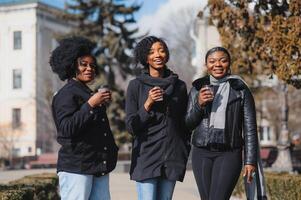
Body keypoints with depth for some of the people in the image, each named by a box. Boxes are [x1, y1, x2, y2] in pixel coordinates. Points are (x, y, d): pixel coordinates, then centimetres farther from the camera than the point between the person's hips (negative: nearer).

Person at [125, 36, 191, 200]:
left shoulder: (179, 86, 10)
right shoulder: (136, 85, 2)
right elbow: (131, 126, -1)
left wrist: (185, 153, 13)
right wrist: (148, 104, -13)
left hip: (172, 156, 3)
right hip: (146, 156, -3)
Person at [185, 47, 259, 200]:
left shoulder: (240, 89, 2)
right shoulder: (198, 88, 8)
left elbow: (250, 128, 1)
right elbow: (188, 124, 9)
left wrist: (250, 161, -4)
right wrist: (199, 104, -10)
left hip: (229, 154, -3)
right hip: (201, 153, 3)